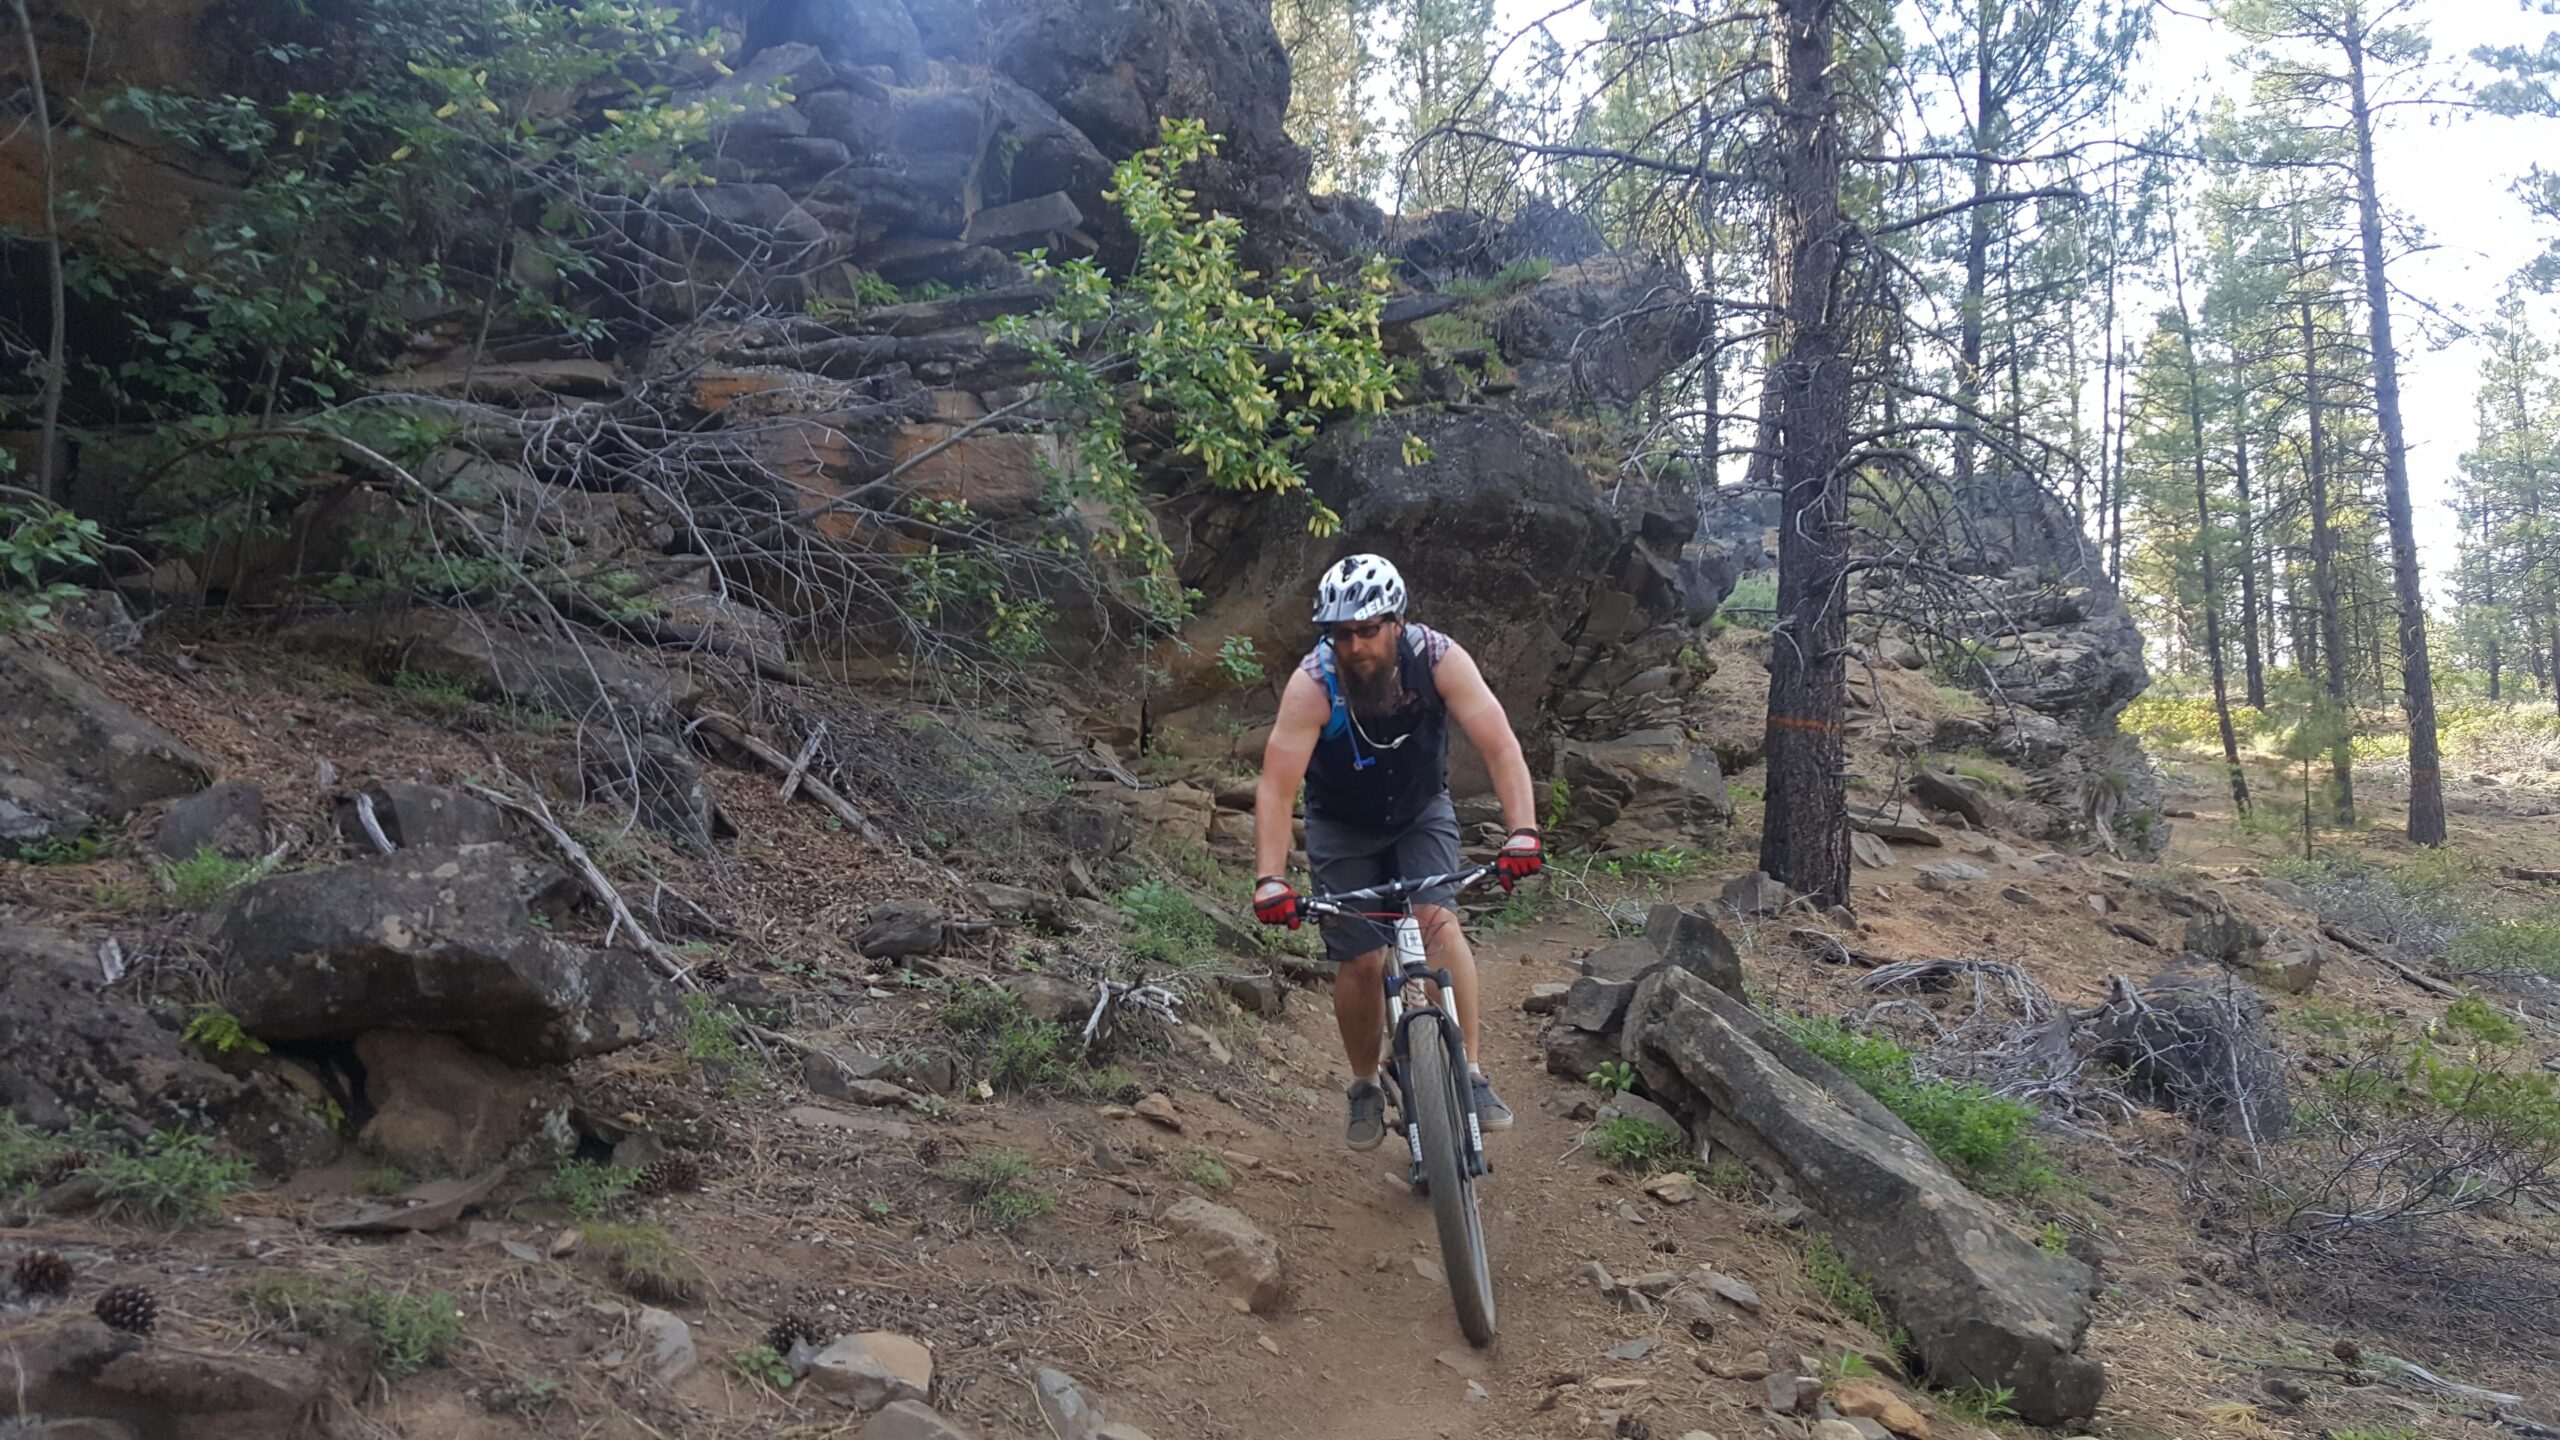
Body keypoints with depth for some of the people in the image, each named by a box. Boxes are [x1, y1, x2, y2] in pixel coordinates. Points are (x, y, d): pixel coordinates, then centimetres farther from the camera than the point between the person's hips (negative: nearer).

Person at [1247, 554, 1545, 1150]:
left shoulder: (1438, 658, -27)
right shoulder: (1313, 684, -30)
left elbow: (1501, 747, -30)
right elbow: (1276, 787, -33)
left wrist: (1523, 831, -43)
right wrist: (1270, 880, -44)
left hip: (1421, 812, 1)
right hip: (1343, 828, 0)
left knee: (1438, 920, -23)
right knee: (1362, 962, -6)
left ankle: (1471, 1075, -15)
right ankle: (1365, 1089, 19)